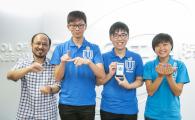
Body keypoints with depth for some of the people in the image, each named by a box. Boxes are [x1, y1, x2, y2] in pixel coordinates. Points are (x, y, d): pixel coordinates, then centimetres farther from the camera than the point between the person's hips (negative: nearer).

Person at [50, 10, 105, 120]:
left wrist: (88, 62, -25)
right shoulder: (61, 48, 1)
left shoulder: (94, 48, 0)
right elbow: (58, 78, -1)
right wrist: (63, 63, -20)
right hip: (67, 103, 0)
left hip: (88, 103, 0)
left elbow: (102, 75, -8)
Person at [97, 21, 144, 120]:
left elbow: (140, 80, 4)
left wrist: (129, 86, -15)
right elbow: (98, 82, 1)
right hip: (108, 108, 0)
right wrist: (110, 74, -16)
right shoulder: (104, 57, -1)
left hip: (129, 108, 1)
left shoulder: (136, 58, 0)